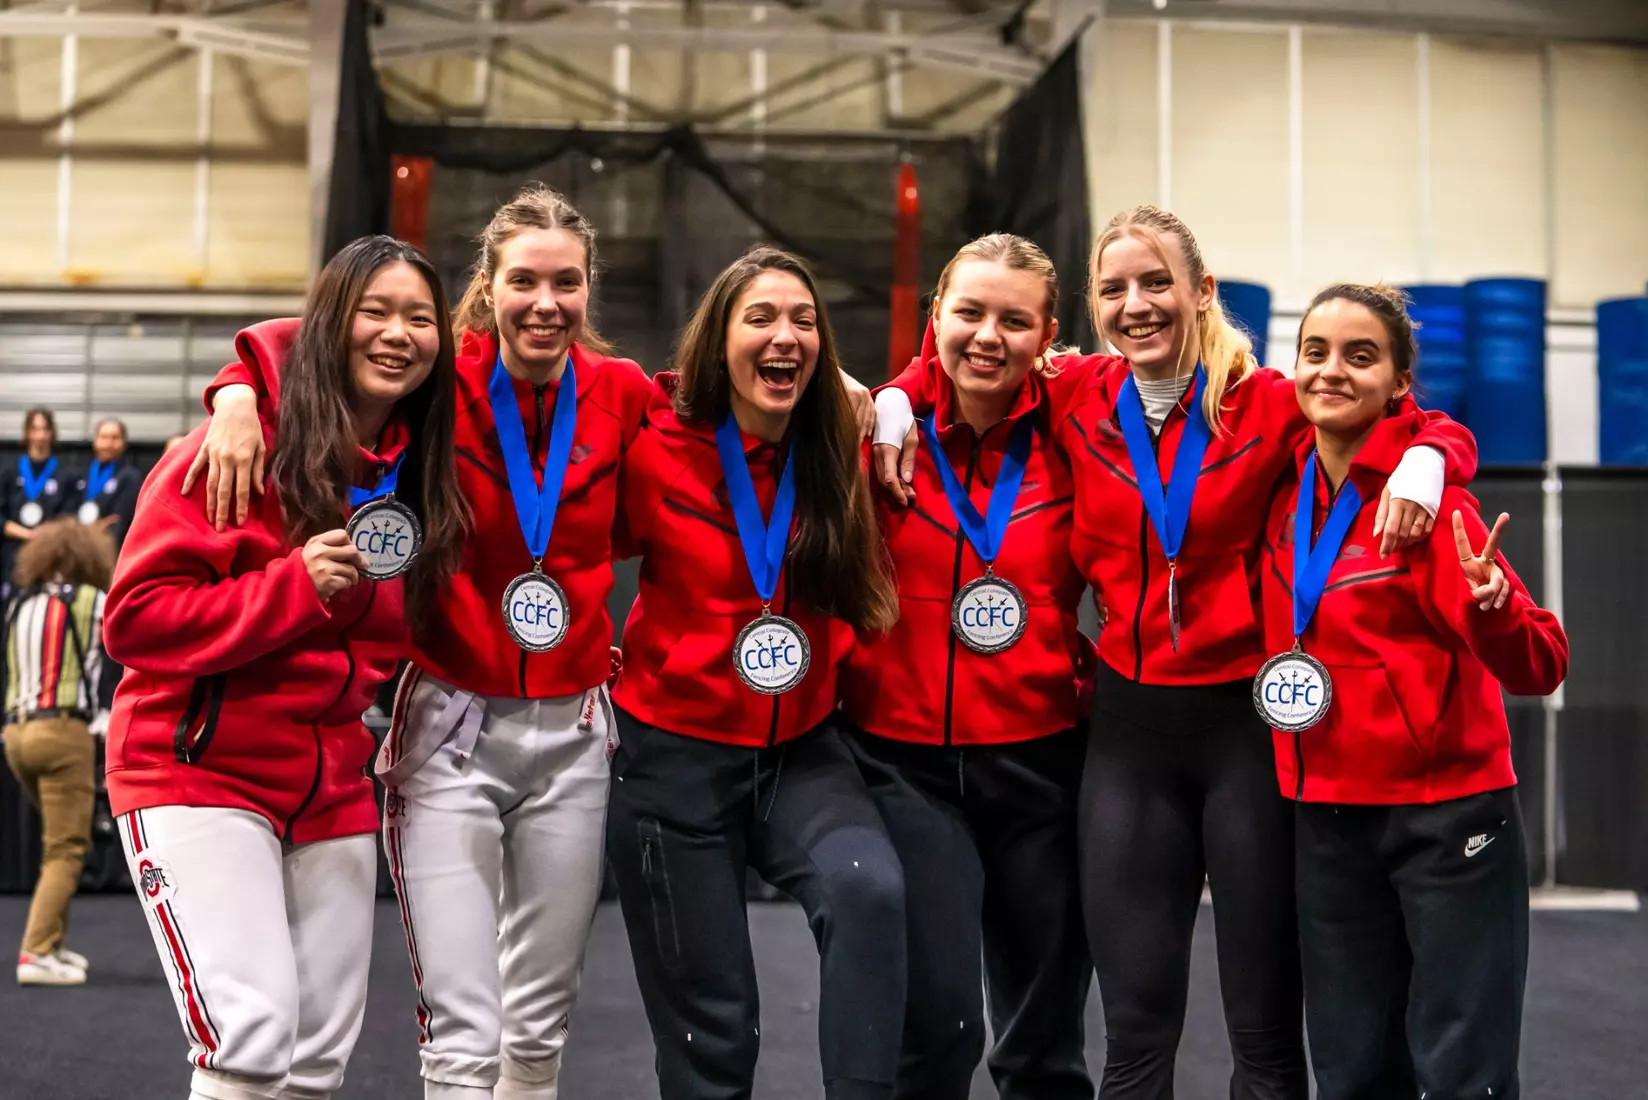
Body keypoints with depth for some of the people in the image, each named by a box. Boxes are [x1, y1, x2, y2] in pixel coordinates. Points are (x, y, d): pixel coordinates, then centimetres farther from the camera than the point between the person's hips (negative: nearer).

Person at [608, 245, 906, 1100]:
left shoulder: (840, 452, -3)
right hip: (675, 753, -2)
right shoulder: (657, 453, -11)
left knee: (871, 889, -30)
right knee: (711, 1021, 3)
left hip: (800, 750, 2)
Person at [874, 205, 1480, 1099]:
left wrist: (1422, 460, -21)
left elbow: (1441, 433, 1)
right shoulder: (1076, 398, 3)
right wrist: (896, 403, 3)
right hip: (1129, 729, 2)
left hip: (1248, 722, -2)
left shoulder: (1268, 404, -5)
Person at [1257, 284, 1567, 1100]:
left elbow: (1539, 669, -19)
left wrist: (1492, 609, -38)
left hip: (1447, 814, -5)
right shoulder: (1288, 488, 2)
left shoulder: (1430, 494, -14)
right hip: (1326, 819, 6)